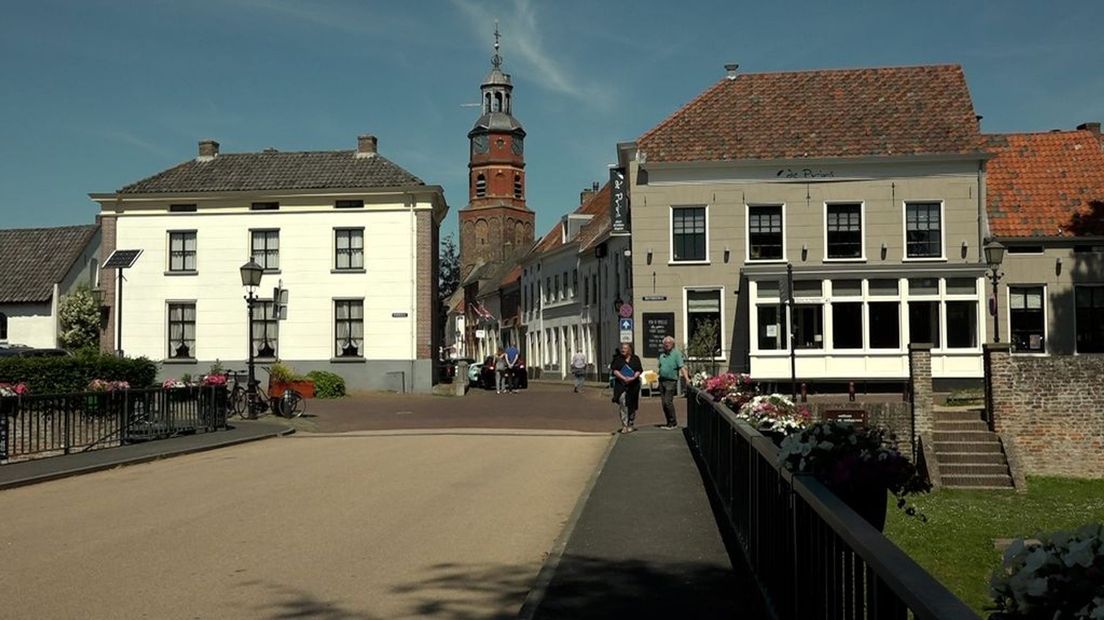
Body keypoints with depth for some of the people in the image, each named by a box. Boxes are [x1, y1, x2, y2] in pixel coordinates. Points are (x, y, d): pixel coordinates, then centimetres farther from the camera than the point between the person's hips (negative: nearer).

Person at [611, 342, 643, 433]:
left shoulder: (635, 359, 9)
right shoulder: (617, 359, 8)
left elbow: (639, 370, 4)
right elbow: (614, 370, -1)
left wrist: (633, 378, -14)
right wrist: (623, 378, -14)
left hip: (633, 384, 1)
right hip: (621, 384, -1)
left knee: (632, 405, 7)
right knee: (622, 402, -17)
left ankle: (631, 424, 21)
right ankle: (624, 425, -13)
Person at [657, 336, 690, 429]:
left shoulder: (676, 353, -6)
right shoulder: (662, 354, 14)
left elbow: (682, 367, -14)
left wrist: (686, 378, -23)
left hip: (671, 381, -7)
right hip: (662, 380, 7)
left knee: (668, 402, -12)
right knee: (664, 403, 8)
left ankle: (673, 423, -2)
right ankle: (669, 423, 16)